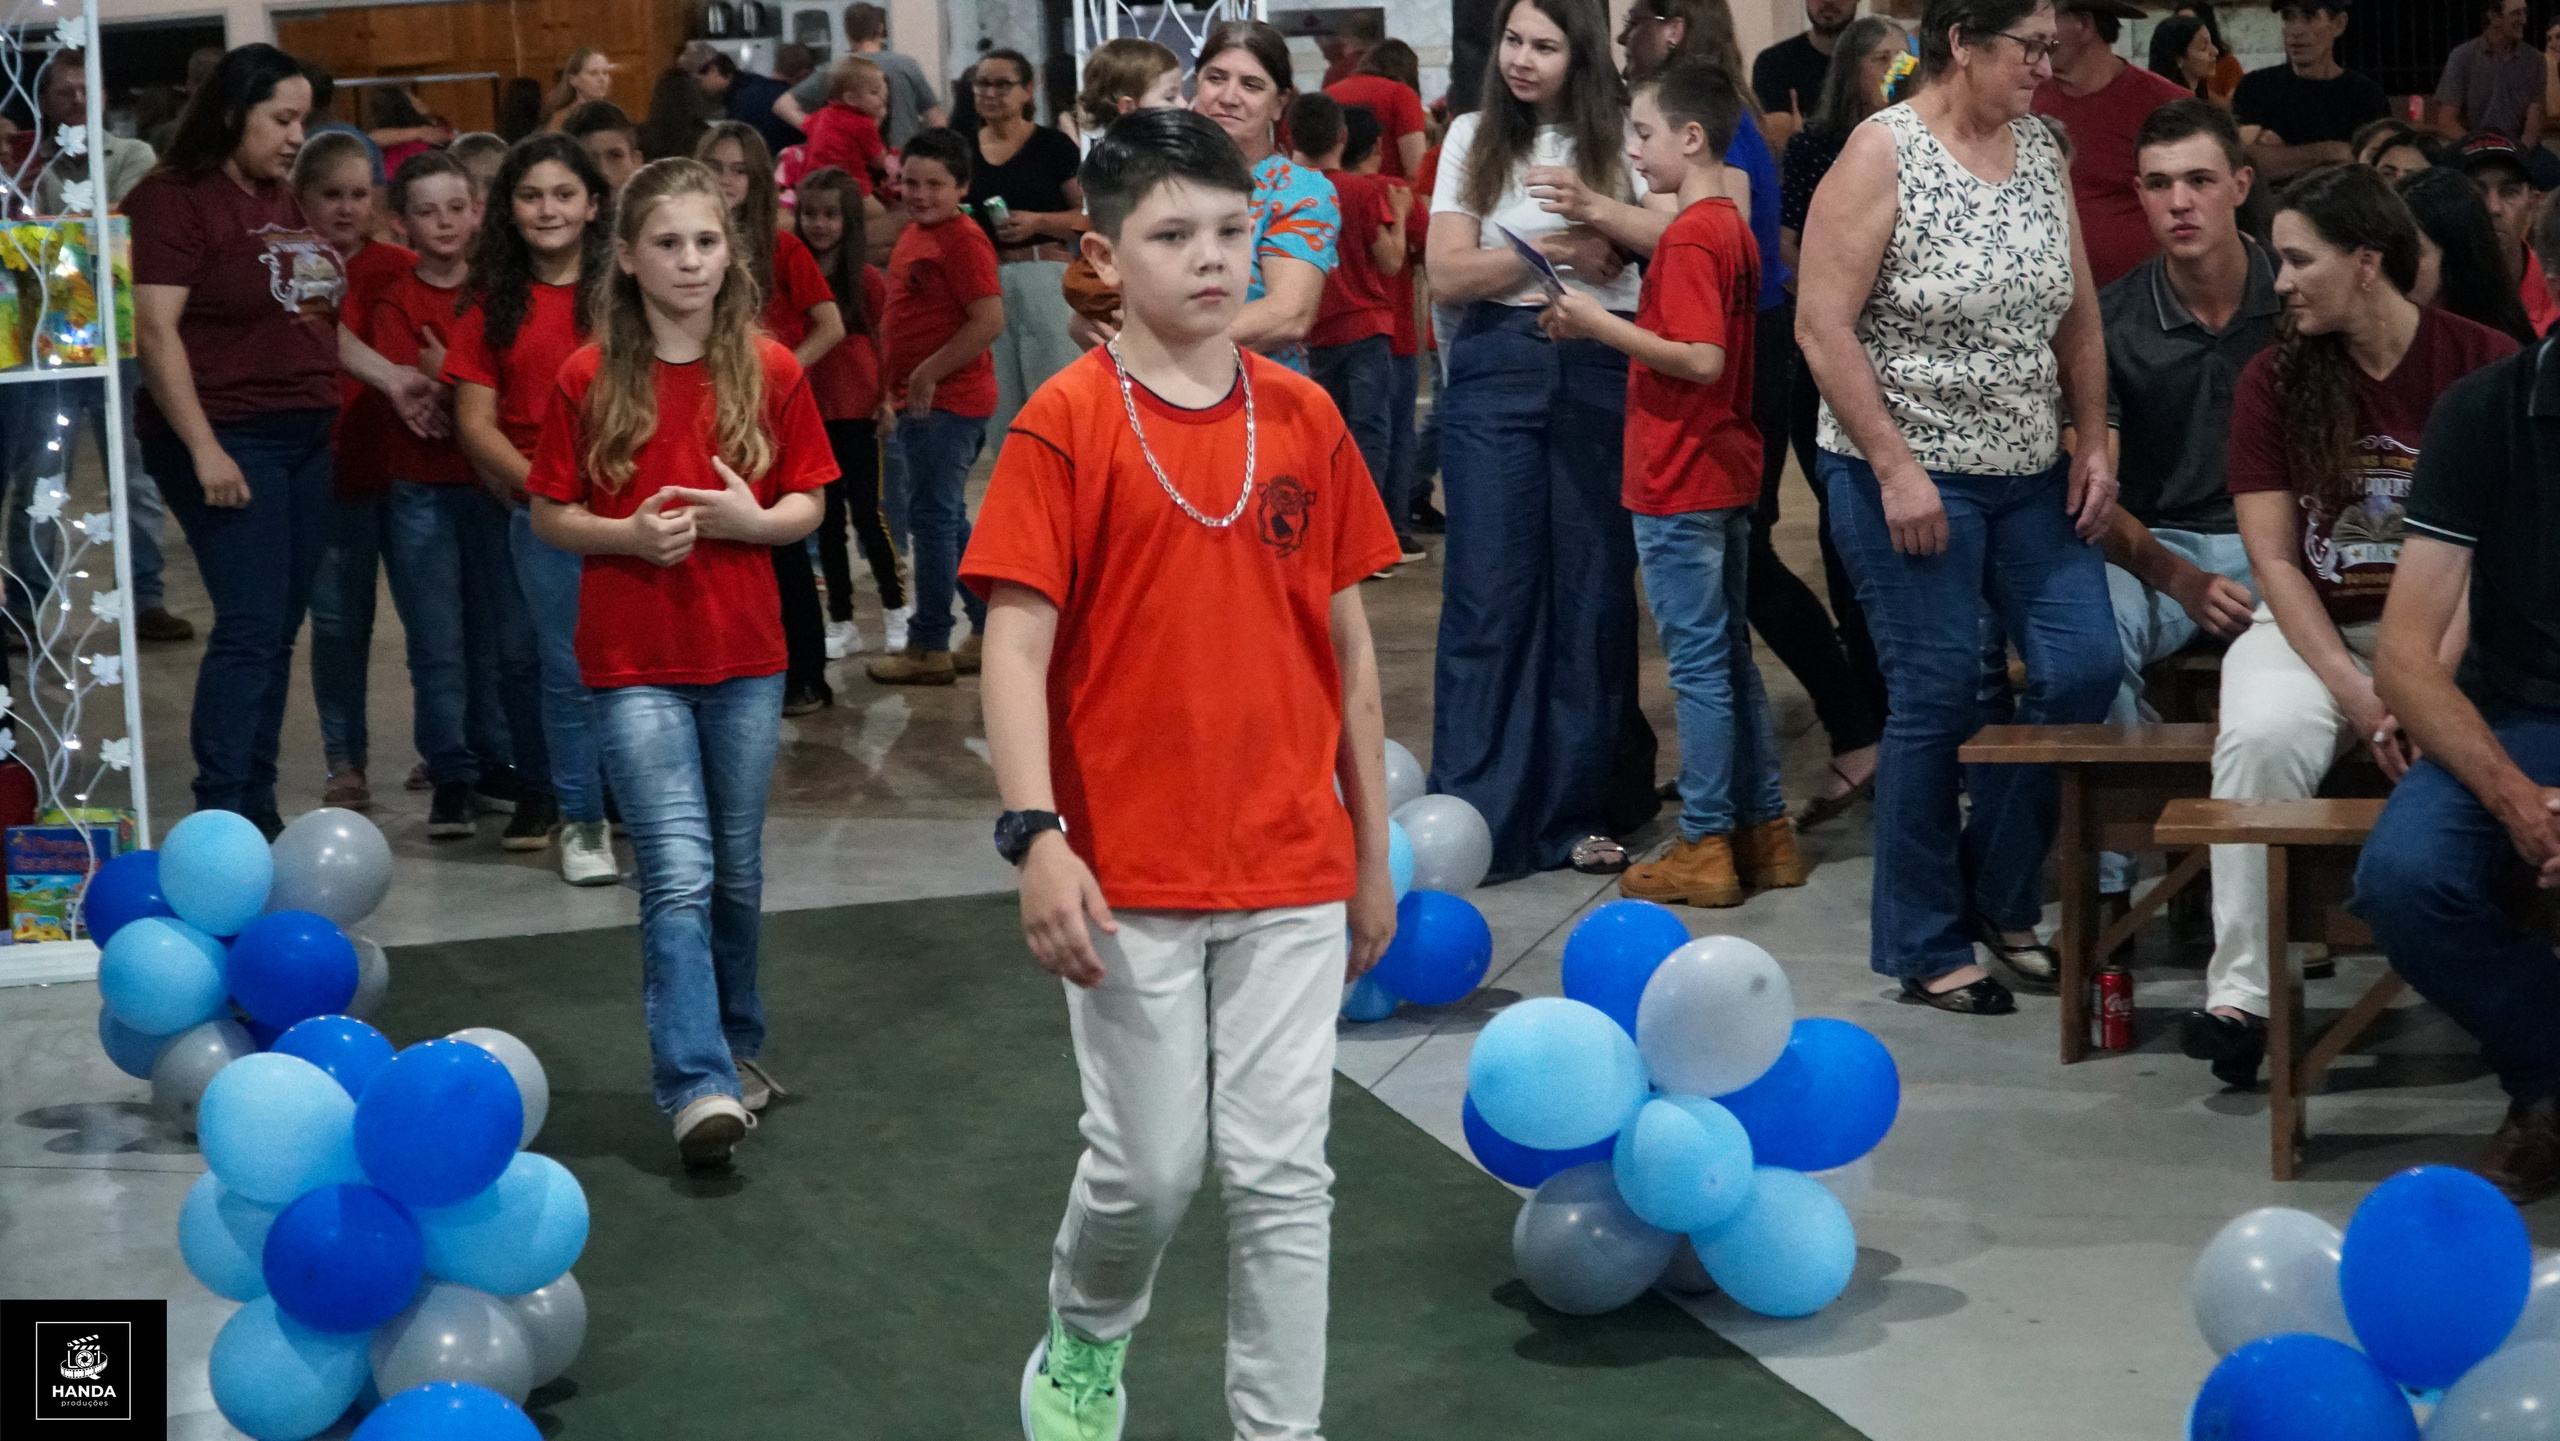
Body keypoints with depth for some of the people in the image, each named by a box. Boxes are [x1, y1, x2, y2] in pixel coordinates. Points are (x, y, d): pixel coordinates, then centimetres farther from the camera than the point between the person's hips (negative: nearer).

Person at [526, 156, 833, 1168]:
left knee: (736, 871, 14)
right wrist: (627, 534, -16)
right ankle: (699, 1088, -14)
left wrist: (752, 518, -14)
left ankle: (735, 1046, 32)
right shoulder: (590, 379, -3)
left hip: (744, 656, 3)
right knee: (678, 875, -12)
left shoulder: (769, 372, 1)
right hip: (634, 663, -2)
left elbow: (808, 505, 7)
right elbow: (548, 516, 3)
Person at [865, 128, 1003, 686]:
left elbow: (989, 320, -23)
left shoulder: (963, 239, -14)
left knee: (932, 517, -5)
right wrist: (895, 389, 18)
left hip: (947, 402, -10)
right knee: (948, 520, 15)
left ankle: (929, 647, 1)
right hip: (920, 403, 10)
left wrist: (929, 374, -19)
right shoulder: (914, 235, 15)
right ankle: (989, 633, 22)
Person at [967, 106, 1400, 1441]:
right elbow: (1015, 642, -9)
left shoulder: (1303, 418, 4)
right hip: (1128, 876, -2)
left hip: (1293, 870, 3)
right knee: (1149, 1167, 6)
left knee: (1281, 1175, 4)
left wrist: (1373, 850, 11)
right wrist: (1036, 836, -20)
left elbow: (1349, 644, 10)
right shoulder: (1065, 422, -6)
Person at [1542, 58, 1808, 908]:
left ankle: (1704, 847, 2)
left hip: (1680, 486, -9)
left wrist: (1602, 326, -18)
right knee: (1731, 657, 15)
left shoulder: (1687, 238, -17)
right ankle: (1764, 833, 20)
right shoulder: (1734, 231, 12)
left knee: (1699, 663, -3)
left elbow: (1701, 359, -24)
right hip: (1728, 475, 9)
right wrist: (1607, 328, 11)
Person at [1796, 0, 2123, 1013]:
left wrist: (2092, 443, 6)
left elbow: (2078, 313, 15)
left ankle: (1999, 896, 20)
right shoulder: (1882, 154, -11)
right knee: (1936, 700, -2)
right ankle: (1925, 949, 12)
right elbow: (1822, 327, -15)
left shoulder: (2040, 151, 9)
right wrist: (1896, 470, -17)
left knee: (2084, 668, 0)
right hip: (1911, 478, -6)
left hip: (2030, 474, 7)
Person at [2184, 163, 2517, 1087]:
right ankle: (2239, 994, -29)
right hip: (2314, 629, 1)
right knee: (2262, 739, -31)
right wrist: (2352, 689, -15)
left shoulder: (2483, 364, -3)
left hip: (2450, 633, -1)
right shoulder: (2274, 381, 3)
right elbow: (2273, 558, -2)